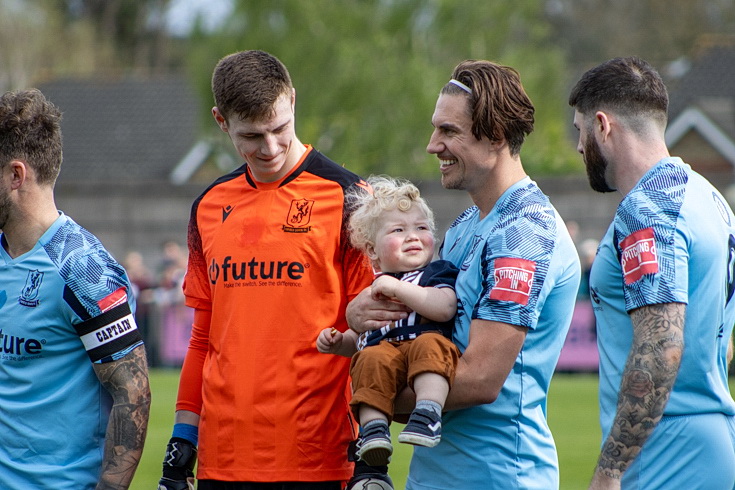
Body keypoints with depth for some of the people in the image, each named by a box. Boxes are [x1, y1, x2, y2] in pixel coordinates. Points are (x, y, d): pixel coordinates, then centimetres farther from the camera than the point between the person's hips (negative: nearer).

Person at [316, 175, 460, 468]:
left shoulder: (438, 272, 17)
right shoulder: (375, 288, 32)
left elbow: (445, 308, -6)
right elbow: (360, 337, 42)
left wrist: (399, 289, -8)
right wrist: (337, 342, 19)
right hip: (382, 348, 3)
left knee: (429, 345, -38)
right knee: (372, 359, -33)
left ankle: (428, 413, -51)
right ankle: (373, 428, -40)